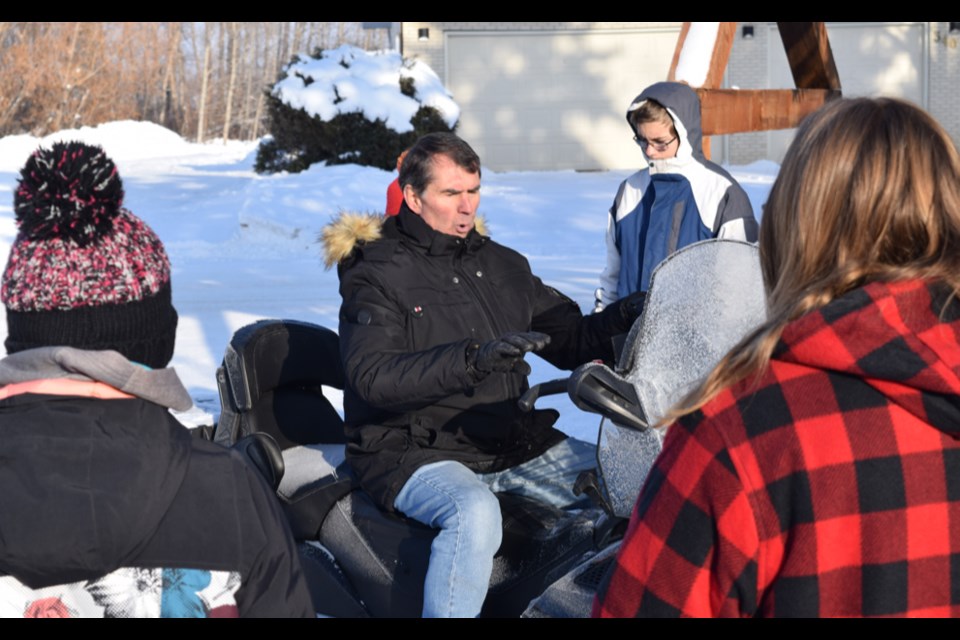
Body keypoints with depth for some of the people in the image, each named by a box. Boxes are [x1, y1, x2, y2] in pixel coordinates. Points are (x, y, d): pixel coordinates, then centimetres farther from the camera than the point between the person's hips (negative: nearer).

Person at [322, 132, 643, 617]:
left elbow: (570, 340, 15)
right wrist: (473, 359, -33)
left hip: (512, 442, 6)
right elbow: (372, 378, -21)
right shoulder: (377, 276, -6)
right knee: (475, 513, -36)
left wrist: (621, 320, -6)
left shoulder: (504, 266, 14)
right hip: (415, 450, -6)